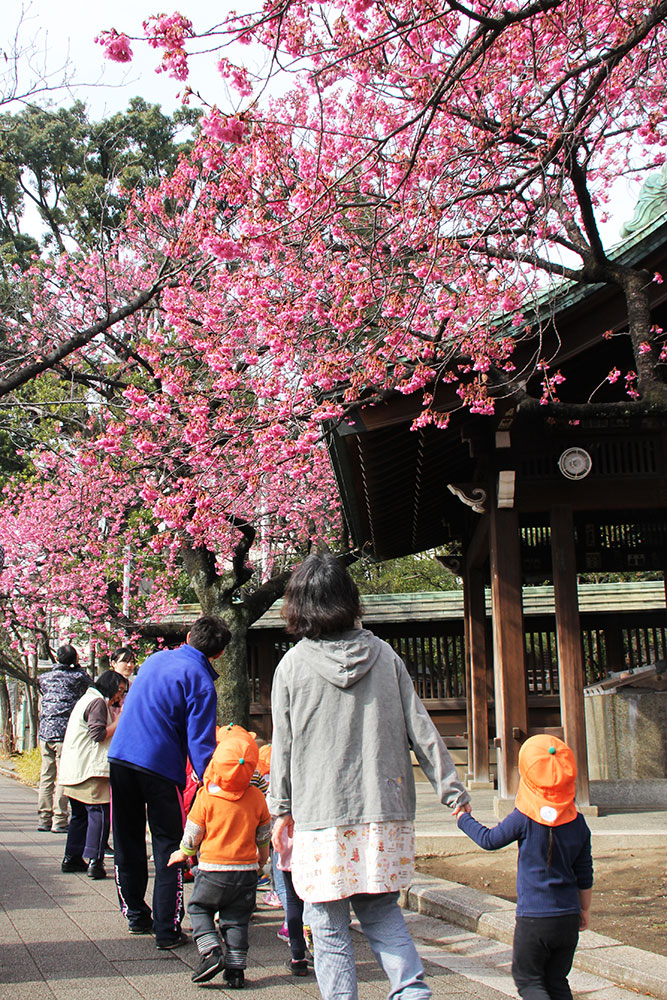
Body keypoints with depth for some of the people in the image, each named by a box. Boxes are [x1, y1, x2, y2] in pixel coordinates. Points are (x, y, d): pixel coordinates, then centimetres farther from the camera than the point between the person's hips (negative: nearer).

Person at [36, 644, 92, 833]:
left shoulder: (44, 678, 9)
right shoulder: (77, 677, -4)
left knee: (46, 777, 9)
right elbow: (91, 683, 16)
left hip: (45, 732, 5)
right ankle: (59, 821, -4)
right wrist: (77, 665, 20)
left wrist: (58, 664, 30)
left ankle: (44, 819, 12)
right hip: (65, 732, -5)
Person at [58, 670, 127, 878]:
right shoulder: (97, 702, -9)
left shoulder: (87, 699, 22)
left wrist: (116, 708, 18)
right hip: (90, 769, -11)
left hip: (74, 771, 11)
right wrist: (121, 720, -10)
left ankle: (72, 858, 22)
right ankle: (94, 861, -15)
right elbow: (98, 734, -17)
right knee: (99, 813, -10)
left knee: (80, 814, 17)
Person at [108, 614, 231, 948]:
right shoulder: (200, 681, -8)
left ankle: (136, 916, 28)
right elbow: (200, 743, -13)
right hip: (161, 767, -6)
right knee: (168, 848, 5)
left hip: (120, 756, 6)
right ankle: (167, 930, 4)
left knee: (127, 843, 16)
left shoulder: (156, 658, 13)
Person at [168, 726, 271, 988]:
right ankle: (235, 969, 7)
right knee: (236, 919, 11)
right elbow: (264, 834, 11)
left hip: (213, 869, -3)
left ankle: (210, 953, -1)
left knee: (198, 908, 16)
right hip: (246, 869, 3)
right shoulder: (257, 797, -3)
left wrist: (183, 854, 18)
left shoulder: (206, 797, -12)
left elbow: (192, 834, -2)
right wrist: (262, 858, 30)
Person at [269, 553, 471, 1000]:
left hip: (321, 815, -3)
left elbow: (283, 744, 1)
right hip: (385, 811, 3)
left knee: (330, 928, 7)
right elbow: (420, 728, 3)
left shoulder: (292, 665, -4)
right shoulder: (383, 654, 2)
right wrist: (452, 789, 8)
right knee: (381, 910, 19)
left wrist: (282, 809, 12)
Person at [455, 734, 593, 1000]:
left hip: (533, 918, -5)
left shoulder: (524, 819, -13)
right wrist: (584, 909, 22)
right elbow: (585, 875, 7)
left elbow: (489, 840, 2)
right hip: (569, 918, 5)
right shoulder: (578, 823, 0)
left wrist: (464, 819, 18)